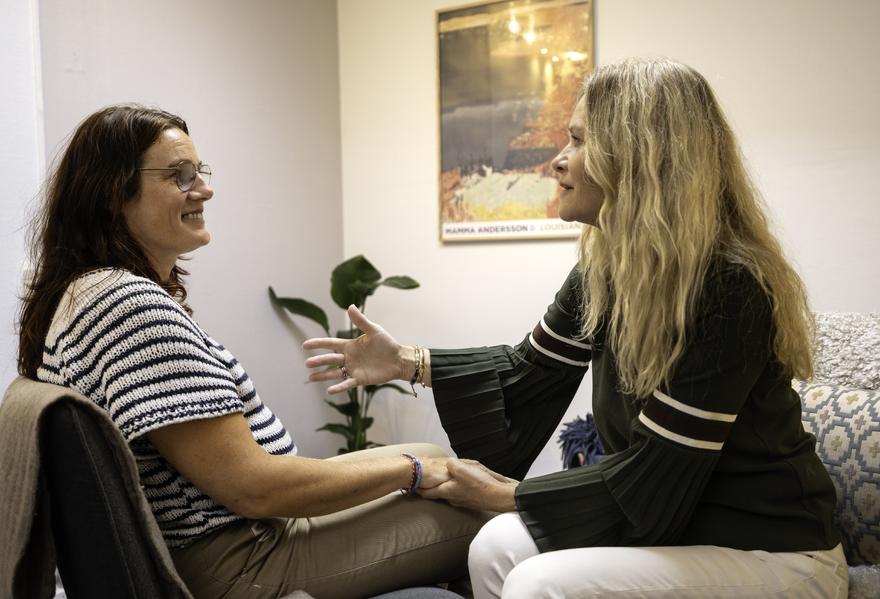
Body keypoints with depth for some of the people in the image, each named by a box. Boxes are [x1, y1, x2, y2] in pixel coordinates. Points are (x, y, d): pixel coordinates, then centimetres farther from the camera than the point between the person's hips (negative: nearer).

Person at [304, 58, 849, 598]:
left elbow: (654, 477, -23)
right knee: (498, 549, -5)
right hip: (673, 520, 7)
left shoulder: (728, 288, -27)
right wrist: (410, 362, 6)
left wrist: (511, 494, -13)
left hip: (773, 550, -7)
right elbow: (530, 370, 11)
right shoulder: (607, 269, -2)